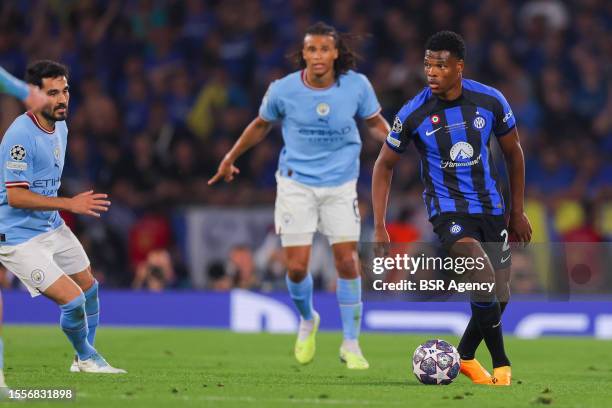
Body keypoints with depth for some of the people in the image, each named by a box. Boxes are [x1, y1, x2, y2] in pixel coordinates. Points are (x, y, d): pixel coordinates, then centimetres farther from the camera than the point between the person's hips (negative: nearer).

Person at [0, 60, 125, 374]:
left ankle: (86, 359, 40)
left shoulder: (60, 127, 5)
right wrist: (70, 204, -28)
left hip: (53, 227, 9)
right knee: (73, 300, -15)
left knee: (89, 286, 20)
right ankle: (86, 356, 13)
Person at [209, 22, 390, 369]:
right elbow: (261, 125, 9)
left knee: (347, 262, -6)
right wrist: (231, 158, 18)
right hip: (296, 182, 0)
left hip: (340, 184, 0)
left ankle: (351, 345, 8)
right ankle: (308, 321, 27)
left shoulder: (356, 86, -10)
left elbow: (376, 122, 7)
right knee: (297, 267, -5)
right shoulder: (283, 90, -11)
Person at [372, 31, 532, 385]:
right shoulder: (413, 114, -12)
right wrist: (379, 228, -4)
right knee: (483, 276, -26)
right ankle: (501, 364, -13)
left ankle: (466, 356, 31)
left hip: (491, 208, 4)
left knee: (500, 296, 5)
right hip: (448, 209, -4)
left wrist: (518, 212, 12)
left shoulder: (491, 101, -8)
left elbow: (514, 153, 9)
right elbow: (384, 166, 1)